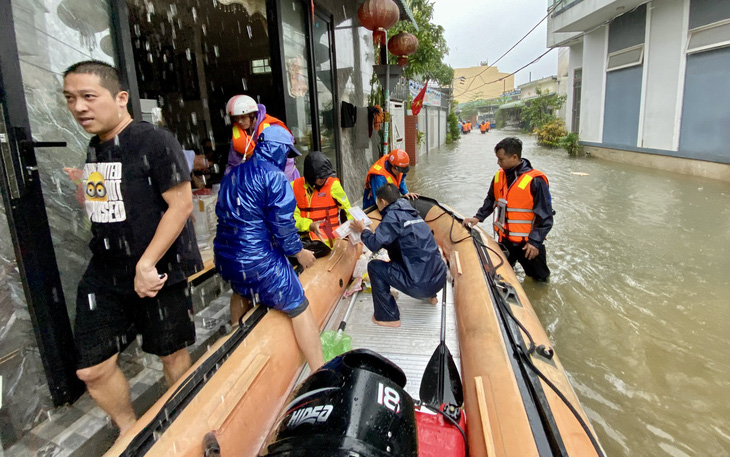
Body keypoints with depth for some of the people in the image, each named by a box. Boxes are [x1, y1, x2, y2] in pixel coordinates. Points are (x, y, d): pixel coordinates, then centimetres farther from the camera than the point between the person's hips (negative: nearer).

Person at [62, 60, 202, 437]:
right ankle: (128, 431, 34)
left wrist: (146, 265, -19)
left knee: (172, 353, 11)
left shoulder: (154, 141, -14)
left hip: (157, 273, -6)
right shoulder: (94, 147, 9)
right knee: (92, 368, 8)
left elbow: (181, 204, -19)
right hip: (104, 276, 7)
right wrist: (84, 188, 8)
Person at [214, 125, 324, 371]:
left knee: (242, 293, 37)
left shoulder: (232, 175, 12)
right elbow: (283, 225, -15)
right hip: (259, 261, -8)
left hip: (226, 258, 9)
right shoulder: (273, 176, -12)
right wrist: (299, 252, 0)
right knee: (299, 309, 0)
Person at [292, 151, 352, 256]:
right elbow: (293, 215, -1)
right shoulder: (295, 186, 3)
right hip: (304, 234, 2)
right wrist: (310, 225, -18)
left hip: (327, 237, -2)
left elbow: (347, 209, 8)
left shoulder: (333, 184, -1)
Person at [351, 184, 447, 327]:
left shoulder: (393, 215, -8)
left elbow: (374, 244, -13)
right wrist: (367, 231, 23)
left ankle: (388, 317, 7)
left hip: (420, 285, -9)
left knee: (374, 267, 1)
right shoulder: (410, 212, 15)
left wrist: (363, 230, 6)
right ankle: (431, 295, 41)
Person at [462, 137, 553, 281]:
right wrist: (478, 217, 1)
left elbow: (545, 216, -18)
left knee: (539, 277, 14)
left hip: (527, 242, -5)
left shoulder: (535, 180, -21)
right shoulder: (499, 176, -2)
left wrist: (535, 241, -22)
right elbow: (490, 200, 13)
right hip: (504, 239, 5)